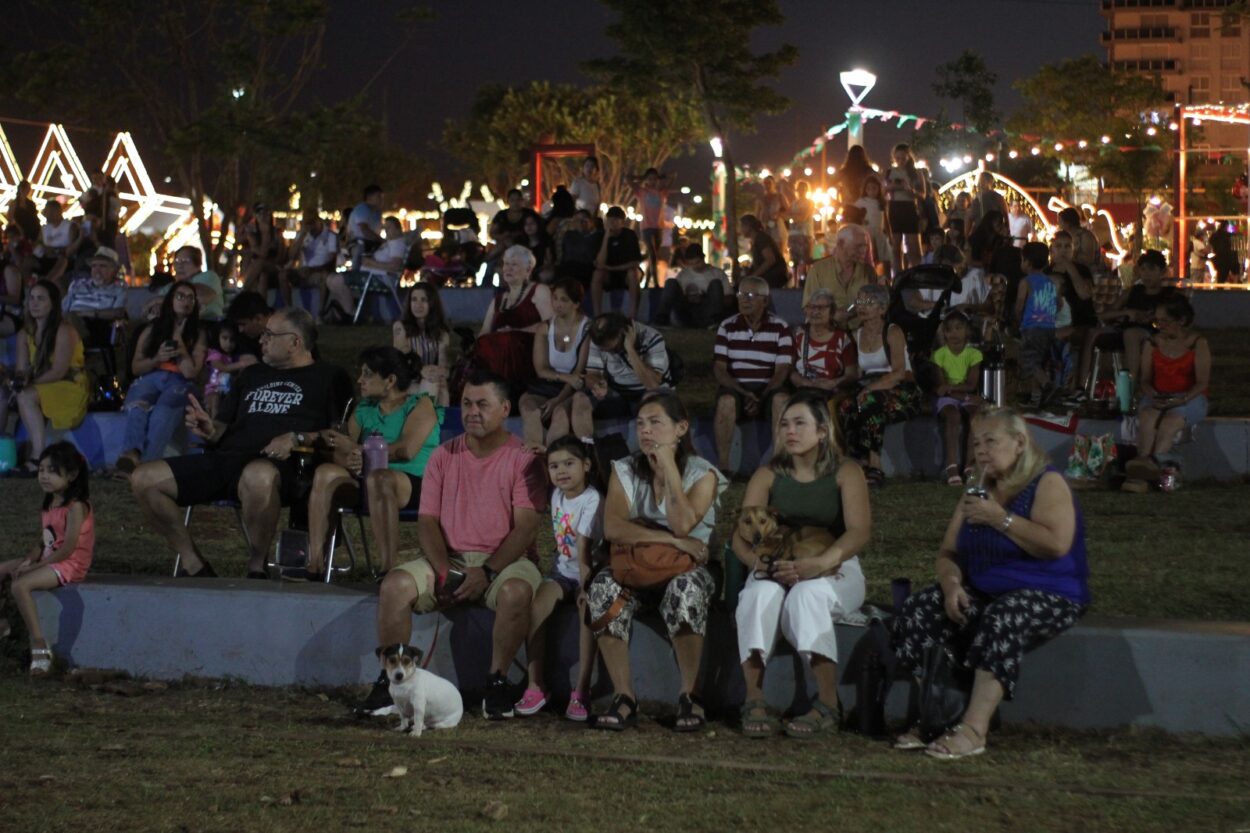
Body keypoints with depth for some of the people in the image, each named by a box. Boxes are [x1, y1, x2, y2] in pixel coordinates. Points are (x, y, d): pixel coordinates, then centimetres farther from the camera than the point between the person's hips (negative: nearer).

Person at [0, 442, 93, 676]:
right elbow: (44, 542, 12)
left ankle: (39, 646, -29)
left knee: (20, 586, -29)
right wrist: (29, 560, -8)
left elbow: (67, 549, -21)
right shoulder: (49, 506, 11)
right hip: (49, 559, 10)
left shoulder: (76, 506, -17)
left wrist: (36, 566, -18)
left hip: (70, 565, -10)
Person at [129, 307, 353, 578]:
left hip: (276, 465, -7)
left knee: (258, 477, -45)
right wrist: (210, 430, 5)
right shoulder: (252, 375, 32)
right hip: (224, 457, 7)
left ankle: (256, 568, -24)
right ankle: (194, 566, -4)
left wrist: (297, 438, -14)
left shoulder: (328, 377, 12)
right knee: (144, 479, -9)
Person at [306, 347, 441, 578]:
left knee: (378, 477, -38)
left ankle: (387, 569, -42)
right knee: (326, 473, -21)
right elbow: (340, 452, 12)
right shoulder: (364, 410, 21)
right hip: (364, 483, 6)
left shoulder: (420, 405, 2)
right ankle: (315, 566, -28)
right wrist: (349, 460, -14)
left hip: (414, 483, -6)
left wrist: (356, 448, -10)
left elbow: (406, 450, -14)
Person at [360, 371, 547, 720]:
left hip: (505, 559, -3)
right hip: (449, 559, 3)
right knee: (395, 584, -23)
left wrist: (487, 572, -22)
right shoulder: (443, 457, 10)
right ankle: (391, 678, -15)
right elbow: (427, 521, 5)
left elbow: (526, 527, -10)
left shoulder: (523, 460, -2)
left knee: (516, 591, -37)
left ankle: (498, 681, -20)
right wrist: (442, 570, -13)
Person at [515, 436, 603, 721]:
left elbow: (584, 547, -26)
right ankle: (536, 685, -20)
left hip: (587, 571, -6)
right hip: (562, 570, 6)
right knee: (536, 604, -23)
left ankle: (581, 691, -31)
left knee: (587, 606, -35)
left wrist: (585, 585, -30)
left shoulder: (592, 500, -17)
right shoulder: (557, 495, 5)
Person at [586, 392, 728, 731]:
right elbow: (613, 528, -12)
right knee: (603, 586, -31)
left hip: (685, 569, -2)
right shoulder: (625, 471, 6)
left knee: (684, 588, -38)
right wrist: (673, 540, -21)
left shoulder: (703, 474, -2)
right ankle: (624, 697, -28)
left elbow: (682, 525, -21)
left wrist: (668, 466, -15)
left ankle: (690, 695, -24)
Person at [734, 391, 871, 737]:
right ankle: (754, 700, -35)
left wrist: (818, 565, -33)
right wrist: (760, 562, -26)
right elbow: (741, 535, -1)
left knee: (808, 593, -37)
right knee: (761, 593, -34)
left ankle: (828, 705, -32)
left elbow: (860, 531, -15)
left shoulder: (845, 472, 0)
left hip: (835, 570, -2)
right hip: (777, 568, 2)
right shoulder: (768, 475, 8)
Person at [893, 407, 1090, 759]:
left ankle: (973, 729, -44)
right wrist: (951, 584, -9)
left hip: (1048, 596, -7)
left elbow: (1057, 544, -23)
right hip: (984, 592, 7)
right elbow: (948, 553, 14)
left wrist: (1000, 519, -19)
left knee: (1001, 620, -39)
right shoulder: (977, 493, 16)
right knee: (919, 611, -16)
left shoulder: (1047, 484, -7)